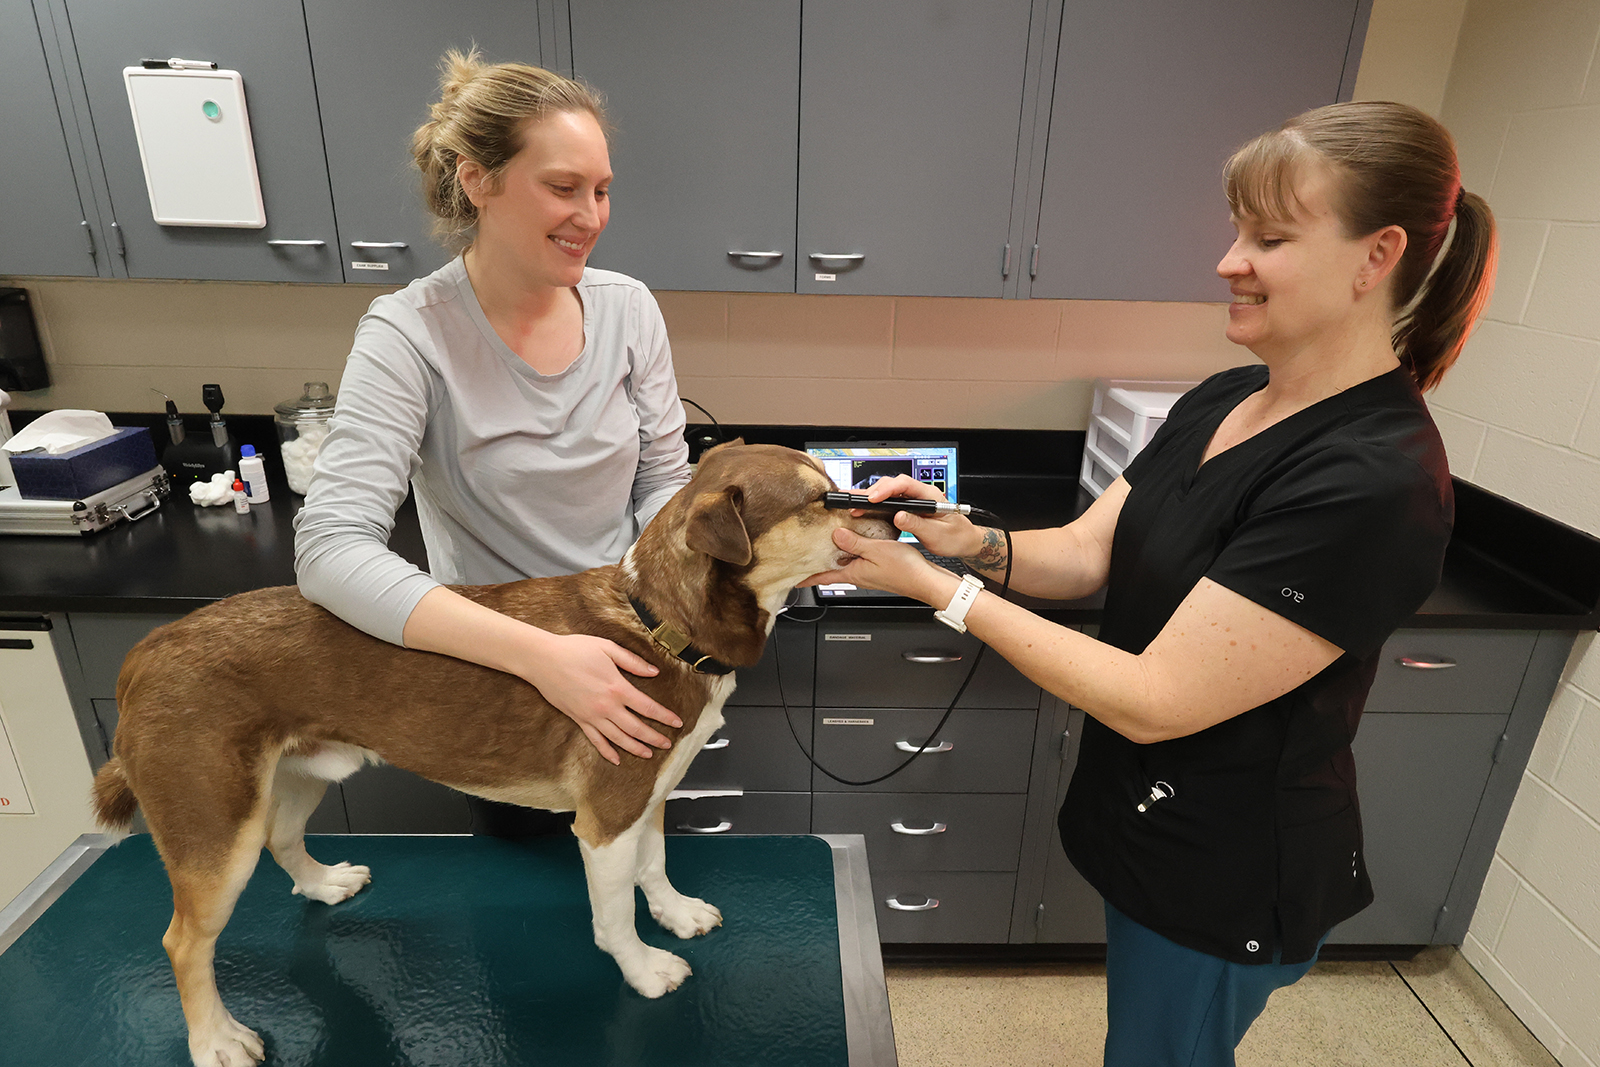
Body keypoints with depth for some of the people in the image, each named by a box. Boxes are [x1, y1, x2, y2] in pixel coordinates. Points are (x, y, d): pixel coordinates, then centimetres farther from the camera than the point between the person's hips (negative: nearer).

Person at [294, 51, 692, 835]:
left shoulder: (627, 308, -9)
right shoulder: (410, 334, -20)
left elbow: (664, 481, -3)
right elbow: (331, 548, -29)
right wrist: (541, 654, -39)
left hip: (627, 655, 3)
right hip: (489, 665, -3)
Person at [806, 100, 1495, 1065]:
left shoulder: (1373, 485, -29)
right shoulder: (1222, 402, -1)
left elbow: (1154, 701, -29)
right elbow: (1086, 553, -1)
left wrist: (939, 588, -28)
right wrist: (973, 541, -20)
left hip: (1227, 877, -7)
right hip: (1147, 817, 8)